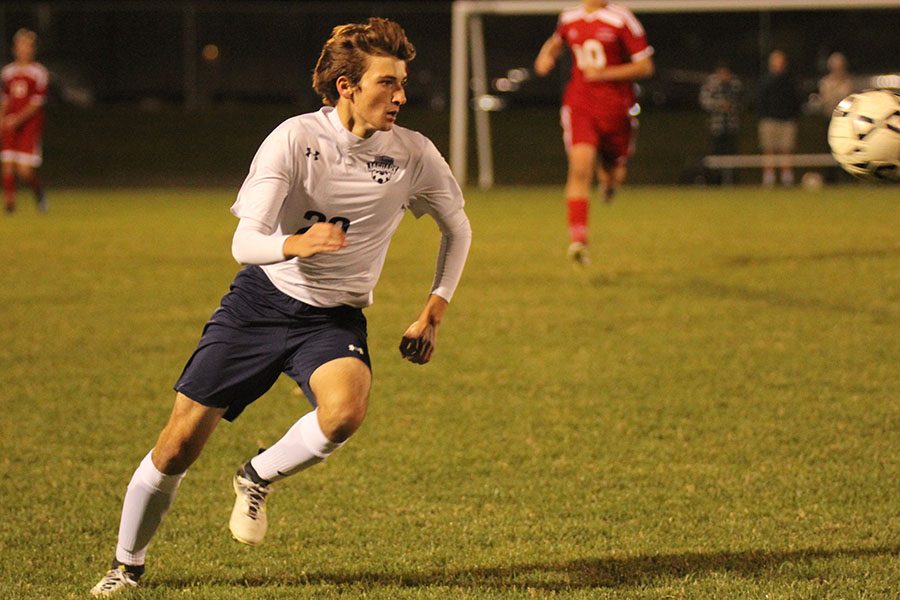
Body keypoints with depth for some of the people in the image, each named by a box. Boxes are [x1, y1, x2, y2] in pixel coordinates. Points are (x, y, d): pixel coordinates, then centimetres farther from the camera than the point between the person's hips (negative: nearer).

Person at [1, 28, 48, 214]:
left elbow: (37, 103, -9)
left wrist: (18, 119, -19)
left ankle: (39, 193, 18)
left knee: (25, 171, -10)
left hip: (29, 126, -4)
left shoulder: (39, 72, -5)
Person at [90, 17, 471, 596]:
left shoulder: (413, 155, -8)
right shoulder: (295, 139, -15)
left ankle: (257, 479, -2)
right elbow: (244, 242, -20)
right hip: (261, 301, -1)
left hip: (335, 317, 1)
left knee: (345, 411, -33)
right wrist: (296, 245, -42)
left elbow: (458, 229, 12)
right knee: (180, 445, -1)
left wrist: (434, 312, 4)